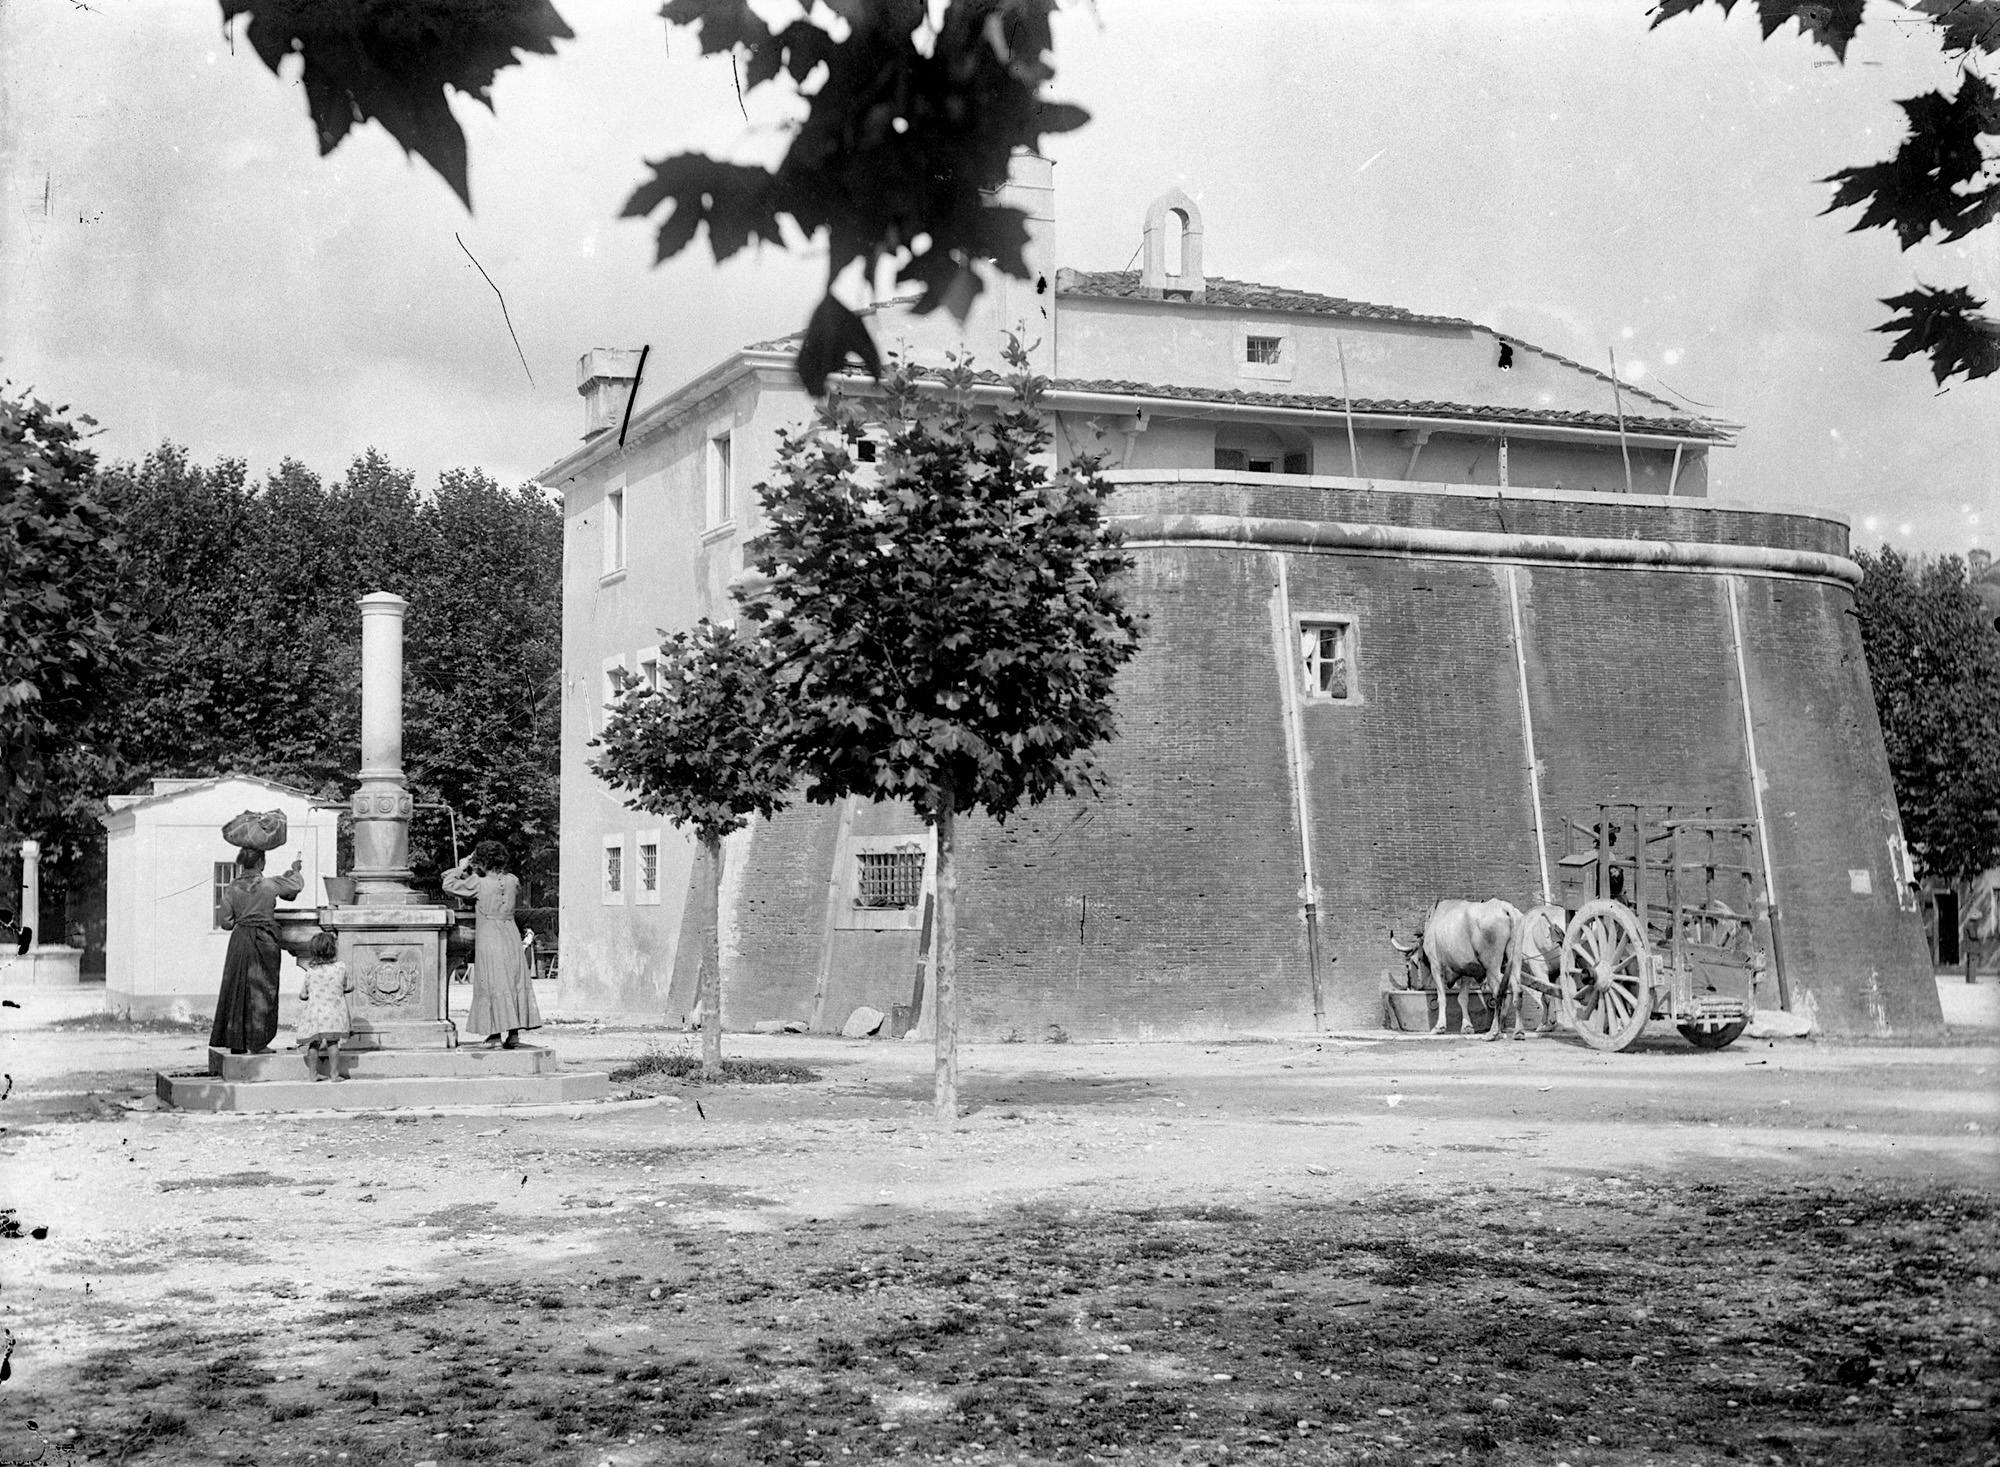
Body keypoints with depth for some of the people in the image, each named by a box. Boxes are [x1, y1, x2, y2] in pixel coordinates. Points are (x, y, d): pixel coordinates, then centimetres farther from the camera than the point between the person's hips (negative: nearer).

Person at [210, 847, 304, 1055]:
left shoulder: (232, 889, -2)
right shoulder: (270, 884, -7)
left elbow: (225, 922, 0)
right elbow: (297, 885, 11)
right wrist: (295, 870, 31)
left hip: (240, 940, 3)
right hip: (264, 941, -3)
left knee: (238, 989, 11)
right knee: (261, 990, 4)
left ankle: (236, 1043, 14)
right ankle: (256, 1043, 4)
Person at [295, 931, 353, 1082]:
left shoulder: (310, 971, 0)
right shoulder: (340, 967, -3)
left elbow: (303, 995, 8)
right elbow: (350, 987, 8)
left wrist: (302, 994, 29)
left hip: (314, 1012, 1)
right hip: (334, 1012, -1)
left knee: (314, 1044, 10)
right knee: (333, 1043, 4)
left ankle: (313, 1073, 11)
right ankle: (334, 1073, 3)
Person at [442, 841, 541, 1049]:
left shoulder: (478, 883, -10)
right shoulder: (512, 880, 2)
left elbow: (448, 885, -4)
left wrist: (461, 868, 9)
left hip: (488, 937, -4)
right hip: (511, 935, 4)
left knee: (492, 985, -1)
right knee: (515, 983, 6)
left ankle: (494, 1033, -2)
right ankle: (514, 1033, 5)